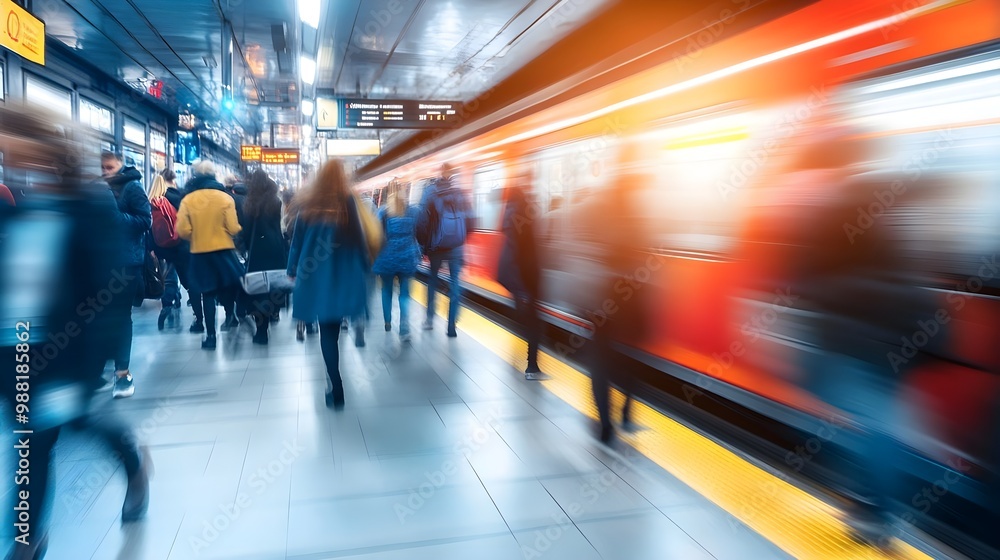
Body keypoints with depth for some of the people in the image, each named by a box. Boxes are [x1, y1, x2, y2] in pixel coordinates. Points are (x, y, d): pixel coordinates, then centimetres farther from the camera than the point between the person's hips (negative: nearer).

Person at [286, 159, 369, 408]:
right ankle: (336, 387, 23)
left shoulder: (308, 205, 2)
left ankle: (337, 390, -2)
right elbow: (359, 238, -4)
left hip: (315, 276, 1)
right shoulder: (348, 202, -5)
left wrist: (293, 269, 15)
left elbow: (297, 239, 6)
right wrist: (364, 269, 7)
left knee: (327, 331, 2)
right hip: (344, 275, -1)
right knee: (334, 329, 14)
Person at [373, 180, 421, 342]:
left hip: (387, 256, -1)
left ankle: (388, 322, 28)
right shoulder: (412, 211, 1)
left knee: (387, 290, 18)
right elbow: (417, 234, 6)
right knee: (404, 293, 2)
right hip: (407, 256, 1)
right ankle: (404, 330, -12)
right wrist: (417, 254, 14)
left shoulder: (383, 212, -4)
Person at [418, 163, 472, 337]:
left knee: (432, 279, 19)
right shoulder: (460, 192, 0)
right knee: (455, 283, 3)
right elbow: (469, 219, 0)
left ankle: (430, 318, 22)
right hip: (456, 245, 0)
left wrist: (424, 242, 0)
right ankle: (451, 325, -3)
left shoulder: (430, 191, -5)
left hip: (436, 245, 0)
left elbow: (422, 219, -10)